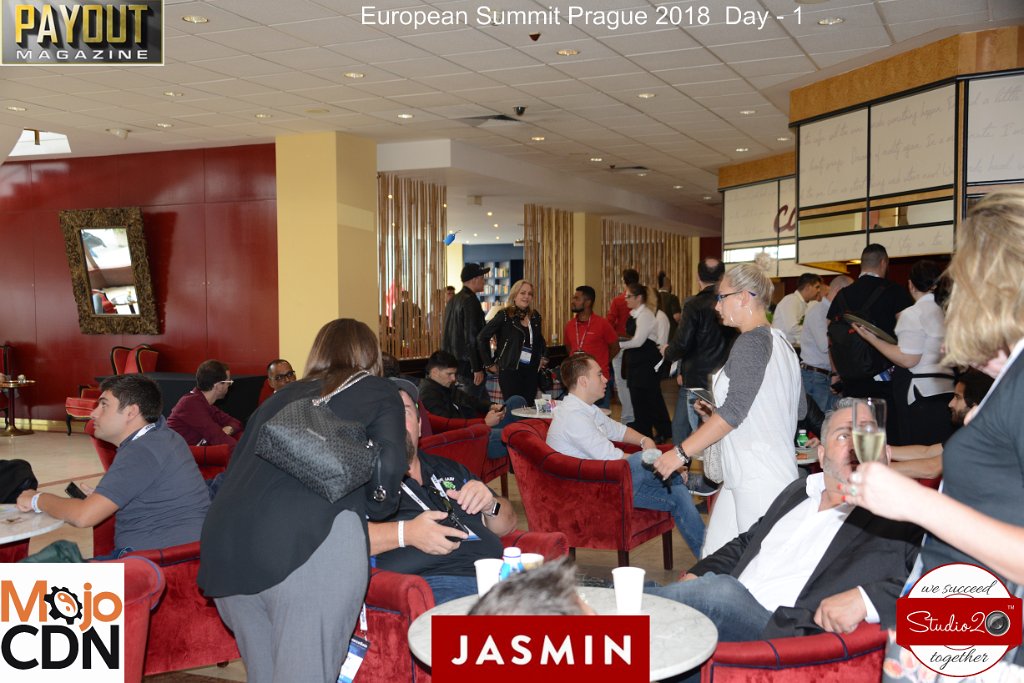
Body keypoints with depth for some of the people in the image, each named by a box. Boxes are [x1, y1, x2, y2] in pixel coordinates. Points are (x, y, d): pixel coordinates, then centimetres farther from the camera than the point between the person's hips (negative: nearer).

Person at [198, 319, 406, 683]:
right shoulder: (379, 392, 17)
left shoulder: (281, 396, 29)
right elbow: (386, 465, 0)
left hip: (224, 543, 6)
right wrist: (376, 507, 19)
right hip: (309, 542, -5)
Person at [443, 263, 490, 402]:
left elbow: (447, 333, 19)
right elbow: (472, 337, -21)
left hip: (454, 362, 9)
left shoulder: (453, 300, 14)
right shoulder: (471, 301, -16)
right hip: (468, 363, -9)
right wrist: (477, 368, -19)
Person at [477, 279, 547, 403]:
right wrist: (489, 364, -7)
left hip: (531, 371, 6)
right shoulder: (504, 315, -8)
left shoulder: (535, 316, 9)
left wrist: (543, 358, 15)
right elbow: (482, 338, -10)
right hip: (510, 371, -6)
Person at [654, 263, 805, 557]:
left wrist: (682, 452, -17)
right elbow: (799, 409, 19)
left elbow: (734, 410, -20)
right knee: (715, 557, 11)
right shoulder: (780, 341, 14)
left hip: (759, 476, -9)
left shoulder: (751, 342, -13)